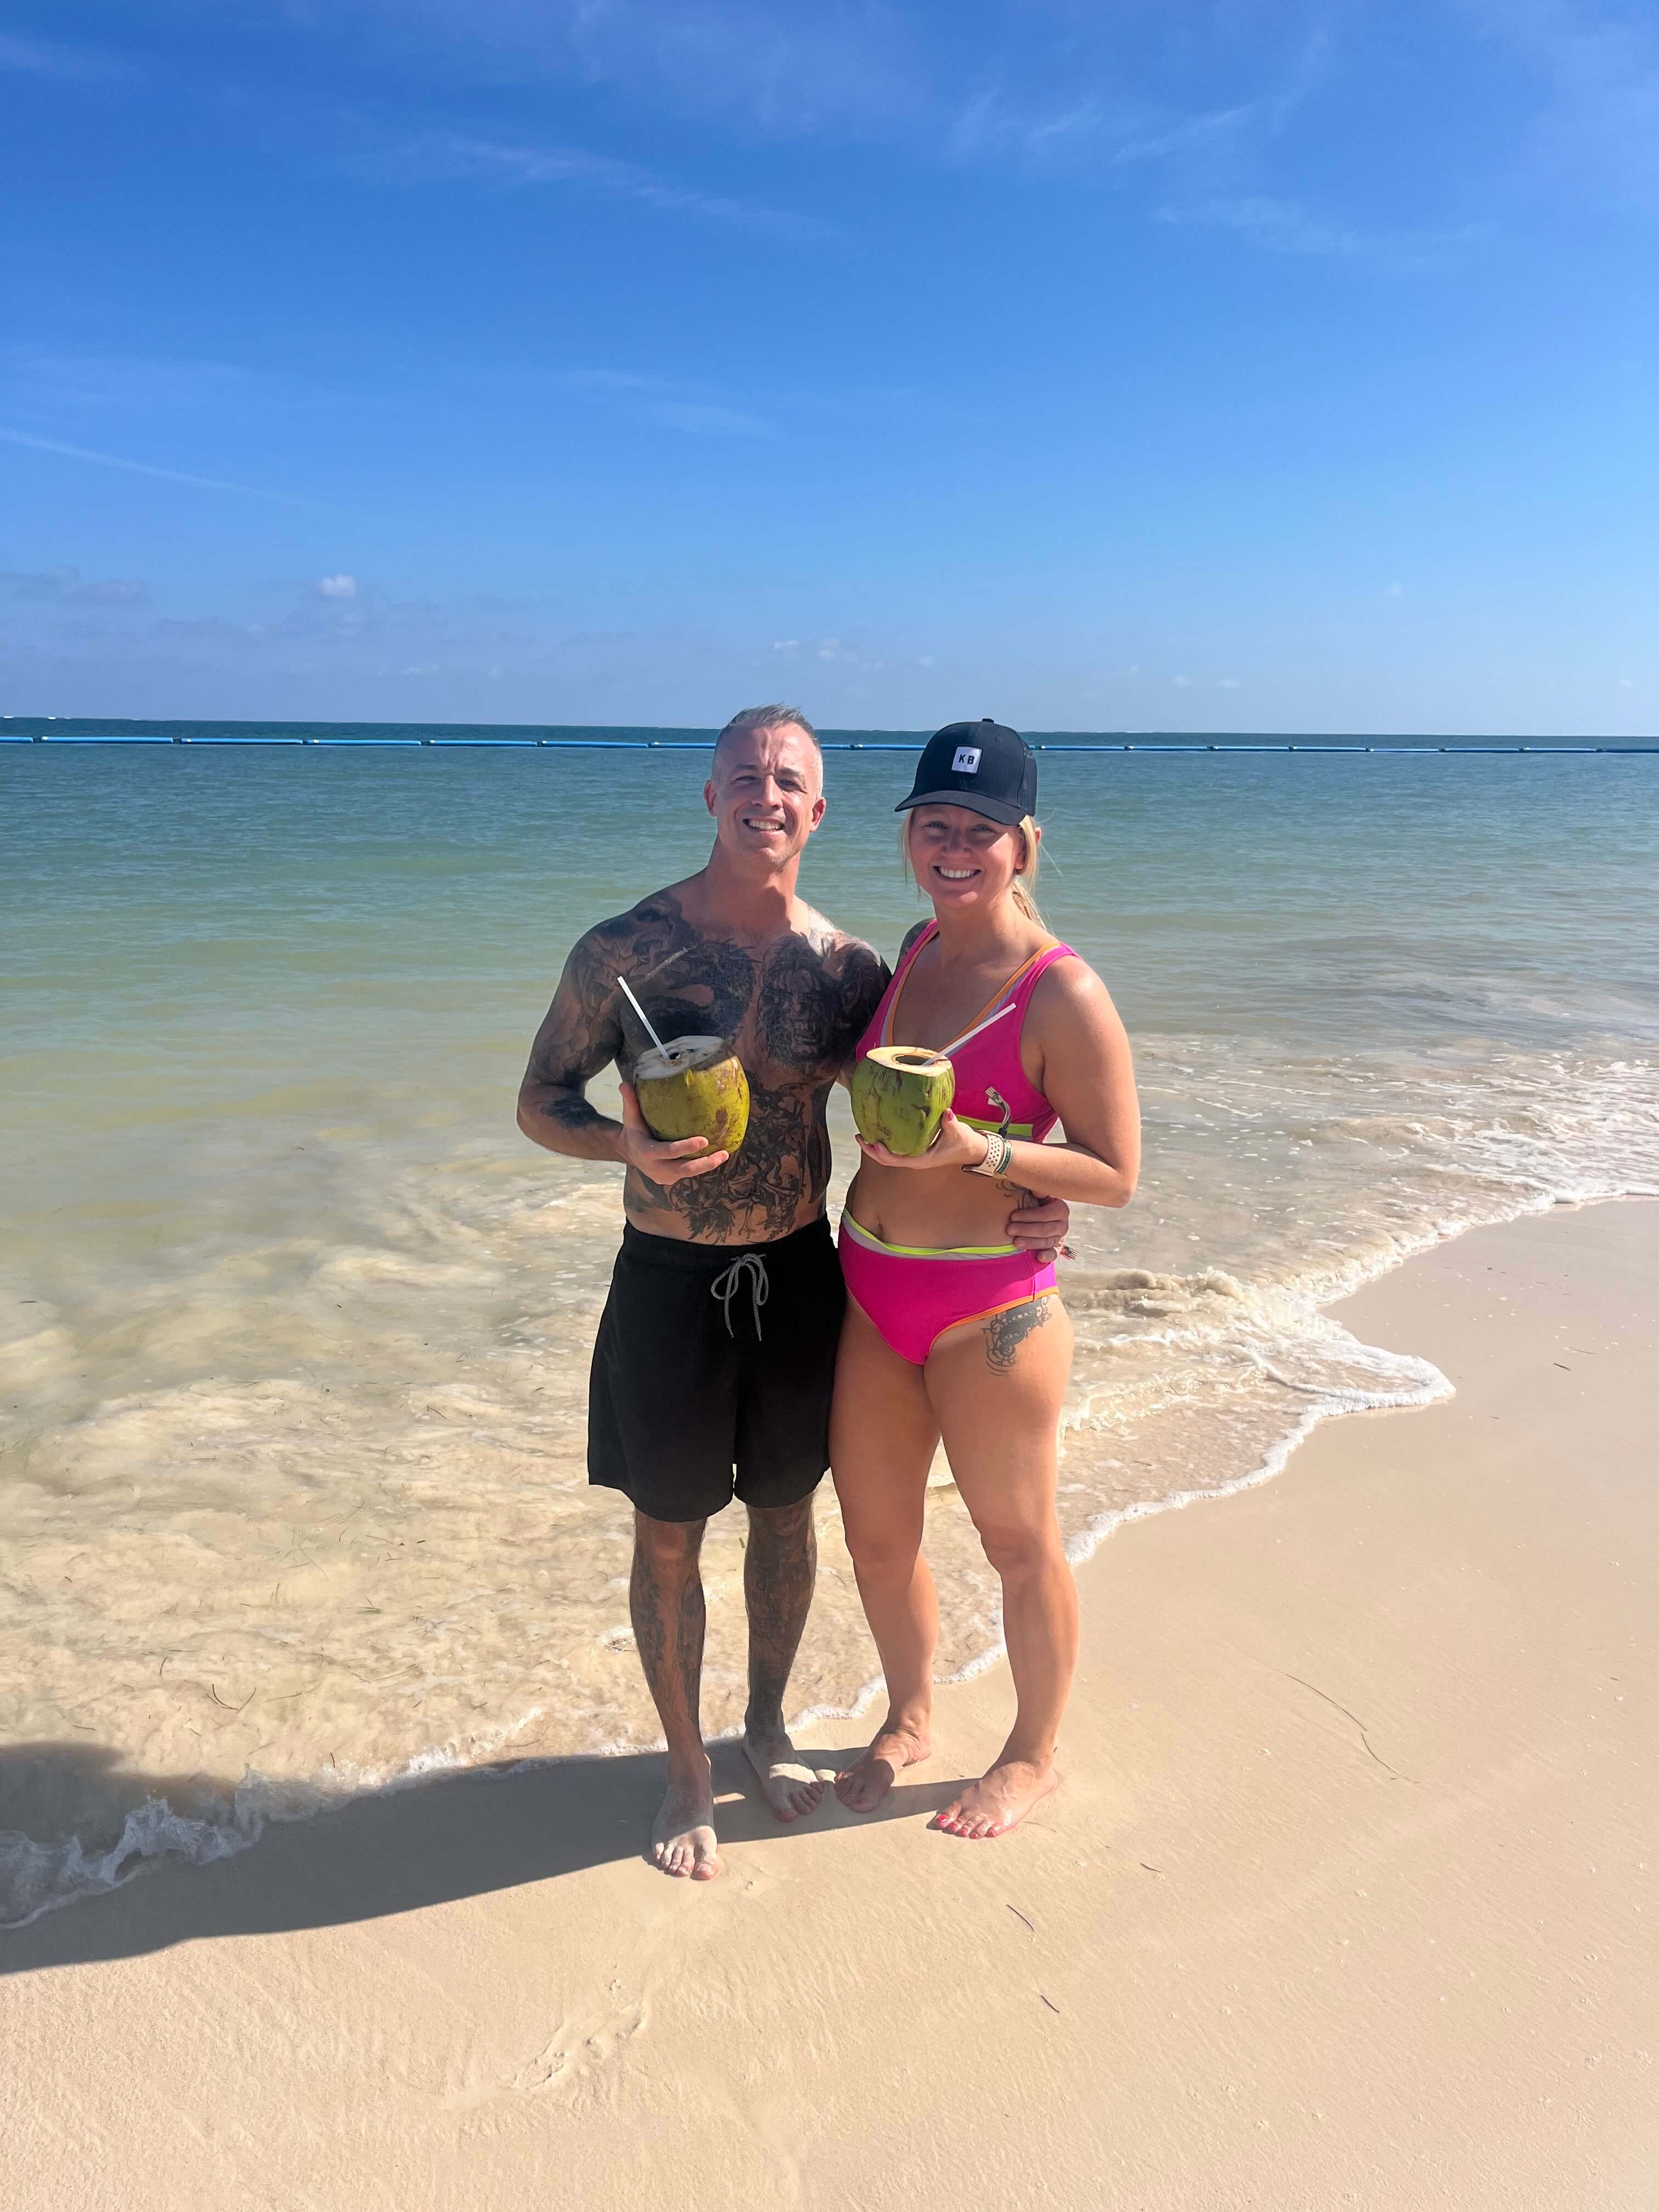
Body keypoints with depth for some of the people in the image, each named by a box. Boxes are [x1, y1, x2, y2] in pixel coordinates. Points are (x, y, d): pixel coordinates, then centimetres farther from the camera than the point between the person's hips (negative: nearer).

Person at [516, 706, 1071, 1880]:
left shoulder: (847, 968, -2)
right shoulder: (626, 948, -9)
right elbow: (542, 1100, -3)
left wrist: (1020, 1206, -7)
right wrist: (623, 1142, -24)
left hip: (802, 1279, 3)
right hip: (669, 1283, -2)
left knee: (786, 1515, 18)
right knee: (669, 1535, 10)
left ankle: (768, 1725, 43)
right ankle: (688, 1770, 33)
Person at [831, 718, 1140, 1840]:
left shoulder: (1064, 994, -16)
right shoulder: (916, 950, 6)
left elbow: (1116, 1175, -14)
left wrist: (978, 1152, -25)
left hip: (989, 1305, -7)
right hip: (869, 1293, 7)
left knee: (1019, 1543, 13)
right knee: (875, 1530, 19)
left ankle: (1034, 1755, 39)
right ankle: (910, 1717, 46)